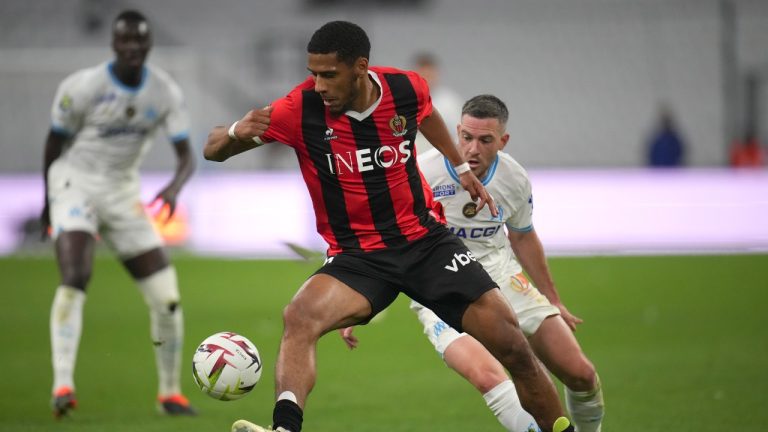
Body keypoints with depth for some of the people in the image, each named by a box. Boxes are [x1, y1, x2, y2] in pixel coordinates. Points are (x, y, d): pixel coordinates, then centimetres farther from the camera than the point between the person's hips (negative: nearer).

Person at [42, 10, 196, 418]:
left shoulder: (165, 93, -4)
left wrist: (175, 187, -30)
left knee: (167, 298, -1)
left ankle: (170, 393, 16)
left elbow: (187, 157, -7)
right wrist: (48, 199, 11)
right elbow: (55, 140, 0)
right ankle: (63, 386, -32)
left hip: (123, 194, 4)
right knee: (73, 279, -28)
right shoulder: (82, 86, -14)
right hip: (76, 185, -4)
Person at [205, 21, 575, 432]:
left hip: (426, 240, 2)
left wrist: (461, 167, 24)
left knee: (514, 347, -5)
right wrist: (236, 132, -34)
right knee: (299, 317, -33)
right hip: (356, 256, -2)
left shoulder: (406, 89, -9)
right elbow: (213, 149, -13)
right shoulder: (299, 109, -17)